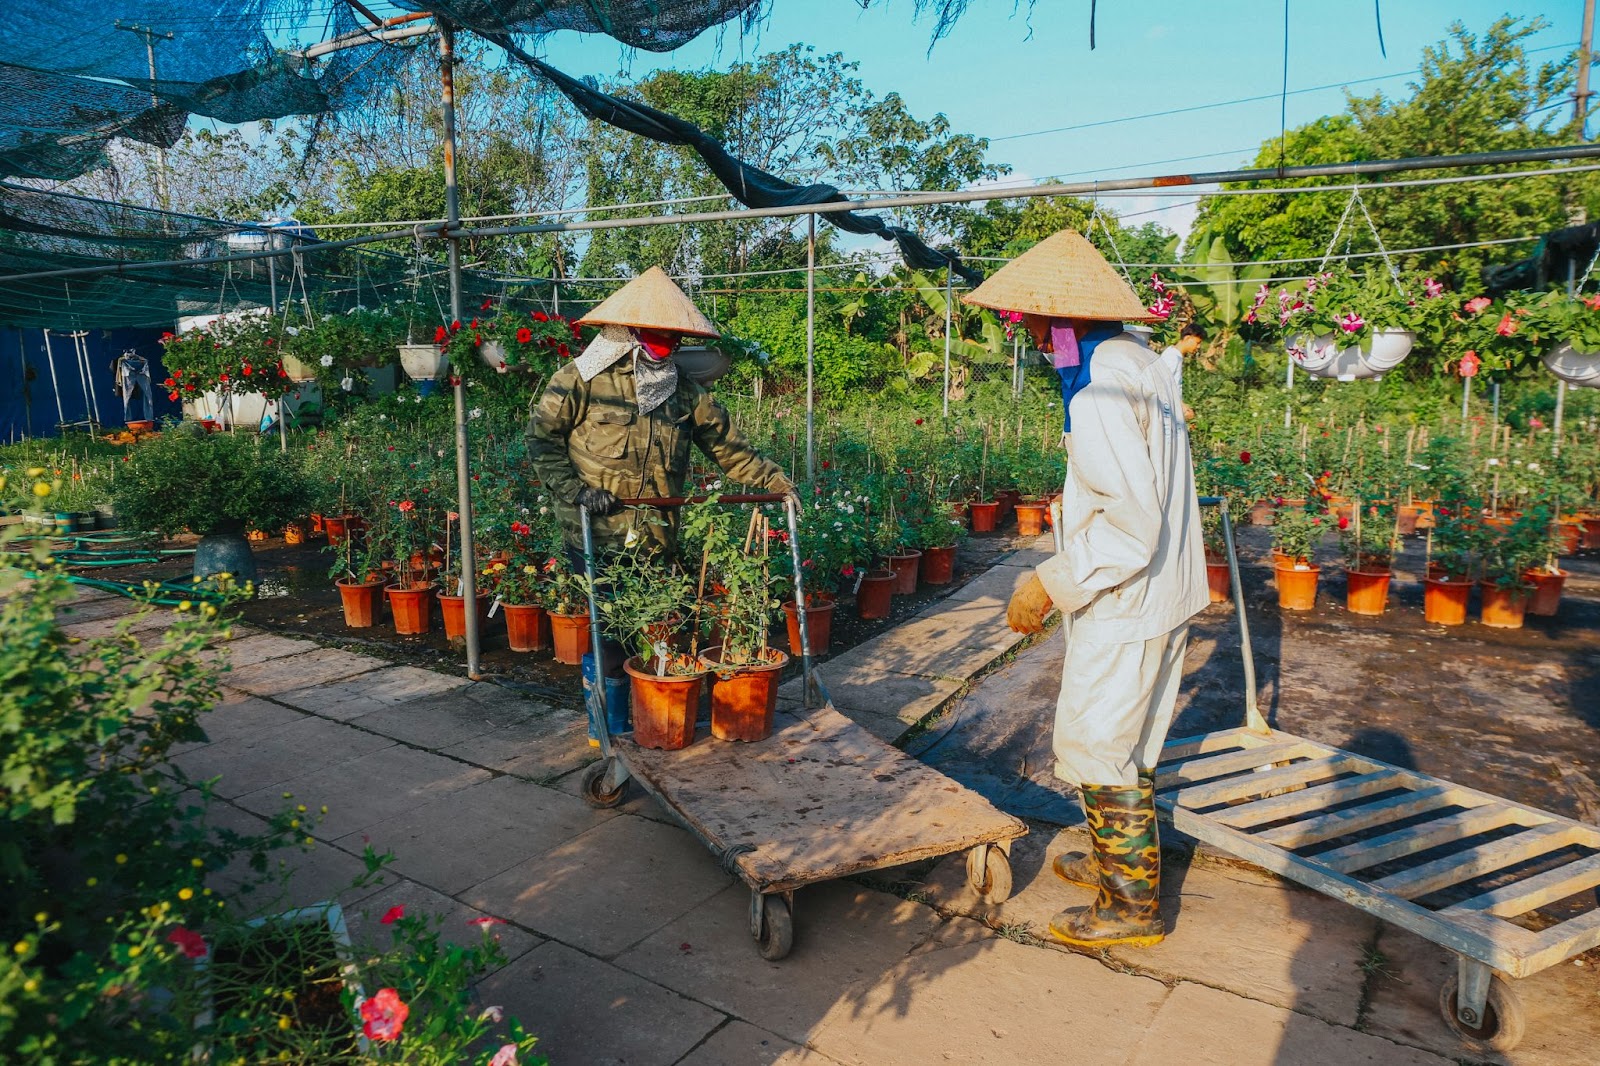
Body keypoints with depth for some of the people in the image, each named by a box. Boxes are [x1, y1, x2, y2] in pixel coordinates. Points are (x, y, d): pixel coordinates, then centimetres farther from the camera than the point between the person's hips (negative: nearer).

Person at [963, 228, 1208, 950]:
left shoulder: (1101, 389, -23)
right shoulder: (1140, 363, 9)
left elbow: (1132, 522, -27)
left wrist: (1052, 584, -21)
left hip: (1124, 602, -10)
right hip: (1163, 593, 10)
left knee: (1097, 752, 4)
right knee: (1129, 743, 22)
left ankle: (1131, 906, 18)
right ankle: (1119, 863, 40)